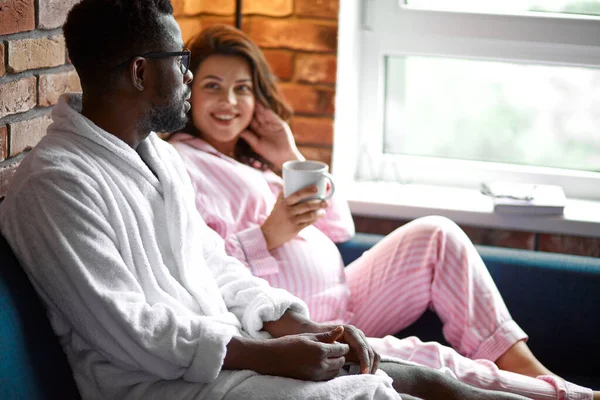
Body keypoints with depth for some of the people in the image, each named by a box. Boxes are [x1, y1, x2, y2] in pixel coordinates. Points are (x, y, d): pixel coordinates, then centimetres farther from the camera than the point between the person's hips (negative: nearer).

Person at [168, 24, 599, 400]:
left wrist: (292, 159, 6)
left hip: (345, 304, 9)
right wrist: (267, 237, -27)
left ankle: (522, 364, -6)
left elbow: (341, 227, 16)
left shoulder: (253, 155, 21)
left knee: (436, 234, 0)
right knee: (431, 362, -26)